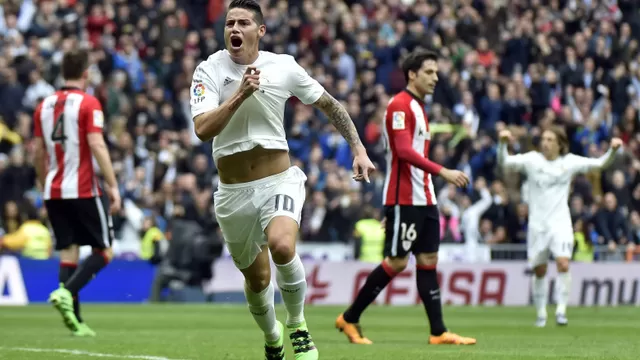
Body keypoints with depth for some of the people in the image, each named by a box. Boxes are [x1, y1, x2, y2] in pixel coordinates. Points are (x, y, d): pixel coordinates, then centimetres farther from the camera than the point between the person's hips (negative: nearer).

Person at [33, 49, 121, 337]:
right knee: (103, 252, 3)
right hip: (83, 191, -6)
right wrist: (113, 185, -15)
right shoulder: (88, 103, -8)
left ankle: (75, 321, 0)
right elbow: (96, 145, -17)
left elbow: (38, 152, 13)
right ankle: (65, 292, -19)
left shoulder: (44, 105, 10)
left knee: (68, 254, 7)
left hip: (54, 192, 6)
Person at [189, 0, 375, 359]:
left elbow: (331, 105, 9)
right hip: (233, 191, 1)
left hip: (279, 180, -1)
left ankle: (298, 325, -7)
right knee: (256, 278, 12)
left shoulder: (283, 67, -5)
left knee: (281, 246, -31)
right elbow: (203, 129, -21)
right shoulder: (209, 70, -7)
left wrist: (359, 149, 4)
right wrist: (241, 93, -29)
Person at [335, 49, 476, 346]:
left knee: (428, 260, 4)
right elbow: (404, 151, -23)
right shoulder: (399, 105, -12)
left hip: (424, 199, 9)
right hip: (404, 199, -9)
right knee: (396, 262, -6)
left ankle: (438, 332, 1)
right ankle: (349, 319, 6)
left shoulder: (418, 108, 18)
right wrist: (443, 172, -28)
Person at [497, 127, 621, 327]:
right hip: (537, 224, 1)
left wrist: (612, 150, -16)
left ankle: (561, 310, -13)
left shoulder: (570, 162, 1)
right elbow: (504, 162, -12)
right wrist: (503, 144, -30)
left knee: (563, 264, -20)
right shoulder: (532, 160, -2)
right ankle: (541, 313, 21)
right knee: (539, 271, 7)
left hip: (560, 222, -1)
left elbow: (600, 163, 2)